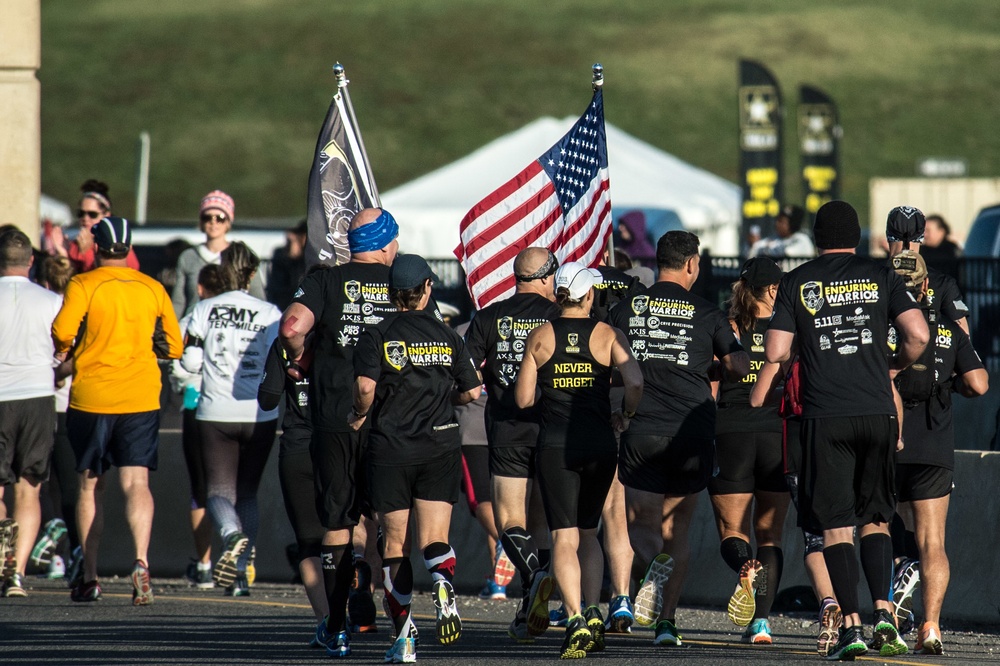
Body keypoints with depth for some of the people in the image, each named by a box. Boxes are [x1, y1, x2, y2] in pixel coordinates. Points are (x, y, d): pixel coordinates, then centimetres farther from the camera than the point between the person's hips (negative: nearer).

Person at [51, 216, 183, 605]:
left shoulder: (84, 285, -5)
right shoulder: (153, 289, 6)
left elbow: (62, 331, -19)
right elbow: (174, 346, 10)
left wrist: (63, 353, 3)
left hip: (91, 397, -1)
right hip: (141, 398, 1)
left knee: (89, 485, 12)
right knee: (136, 481, -5)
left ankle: (89, 576, 15)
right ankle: (141, 559, -29)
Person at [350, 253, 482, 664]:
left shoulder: (377, 337, -3)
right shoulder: (448, 337, 5)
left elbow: (365, 387, -17)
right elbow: (472, 391, 6)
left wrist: (359, 415, 2)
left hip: (390, 450, -1)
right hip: (440, 447, 1)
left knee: (395, 544, 8)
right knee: (433, 540, -1)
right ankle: (442, 582, -36)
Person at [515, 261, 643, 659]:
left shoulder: (539, 338, 1)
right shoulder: (607, 335, 0)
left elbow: (523, 399, 0)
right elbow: (635, 382, -13)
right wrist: (625, 415, 6)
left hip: (555, 447, -1)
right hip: (599, 446, 1)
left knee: (564, 537, -4)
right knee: (588, 531, 19)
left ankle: (575, 621, -20)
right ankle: (594, 614, 6)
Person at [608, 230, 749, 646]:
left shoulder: (626, 310, 4)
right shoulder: (706, 314, 1)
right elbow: (740, 367, -2)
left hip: (641, 433, 0)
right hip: (693, 434, 0)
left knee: (641, 526, 10)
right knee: (676, 528, 13)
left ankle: (655, 561, -26)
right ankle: (666, 621, 4)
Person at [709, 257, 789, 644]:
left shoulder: (727, 330, -1)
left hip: (730, 434, -1)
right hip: (778, 435, 1)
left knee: (732, 532, 6)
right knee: (769, 535, 10)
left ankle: (746, 568, -29)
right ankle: (761, 622, 1)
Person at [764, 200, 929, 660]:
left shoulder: (796, 283, 4)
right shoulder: (880, 277, 6)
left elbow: (775, 353, -2)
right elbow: (918, 335, -4)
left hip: (825, 418, -1)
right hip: (877, 414, 1)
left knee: (836, 527, 2)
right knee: (875, 522, 12)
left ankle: (851, 625, -7)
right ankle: (883, 613, -5)